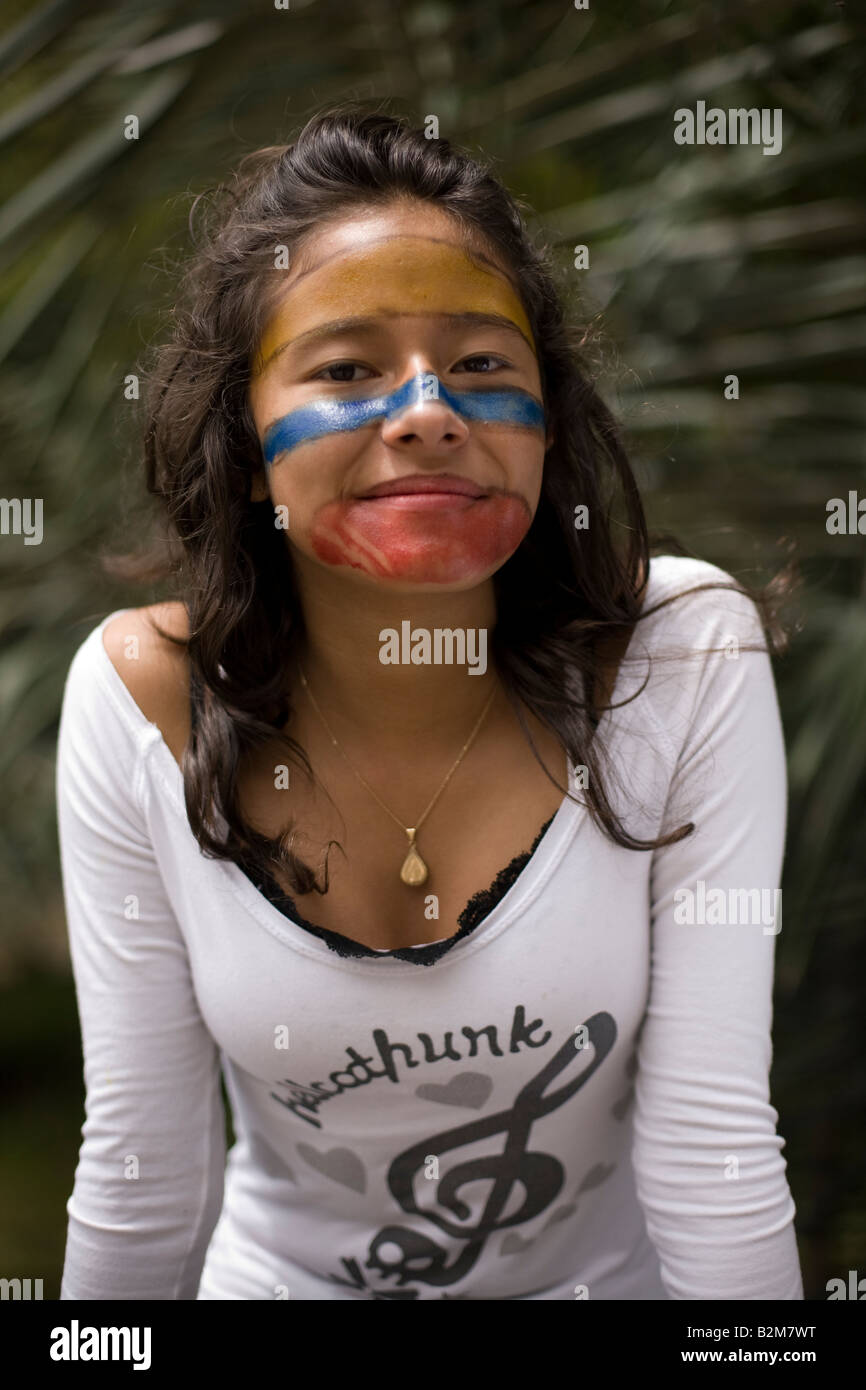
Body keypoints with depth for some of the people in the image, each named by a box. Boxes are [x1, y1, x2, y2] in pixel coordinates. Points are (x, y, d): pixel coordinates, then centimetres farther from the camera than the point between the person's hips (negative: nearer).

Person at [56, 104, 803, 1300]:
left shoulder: (683, 656, -20)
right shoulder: (142, 699, -17)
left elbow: (713, 1150, -16)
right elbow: (139, 1179, -9)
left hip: (606, 1273, 0)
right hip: (279, 1272, 1)